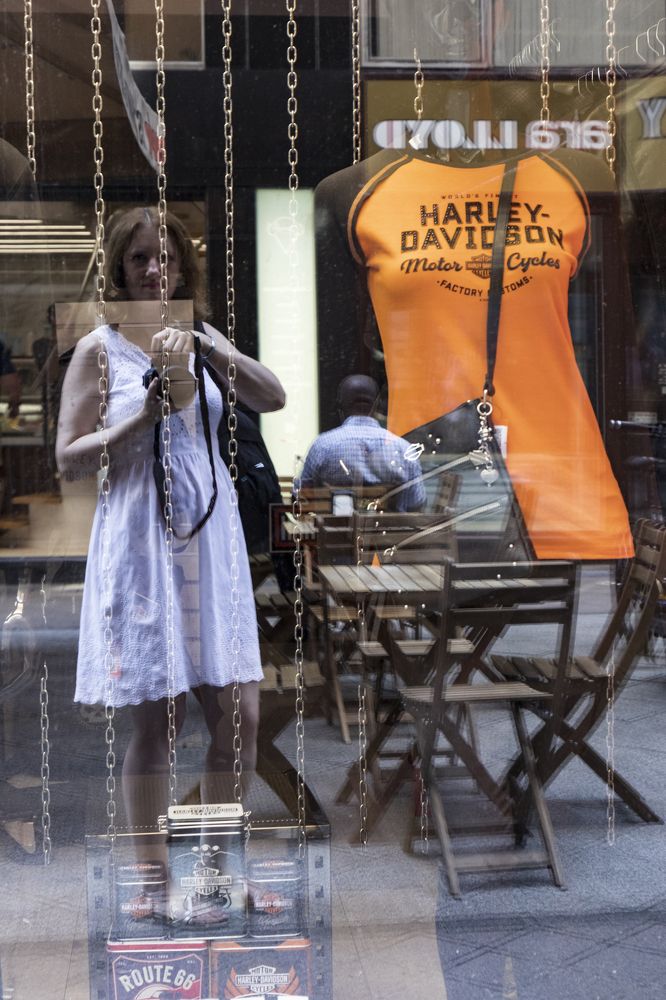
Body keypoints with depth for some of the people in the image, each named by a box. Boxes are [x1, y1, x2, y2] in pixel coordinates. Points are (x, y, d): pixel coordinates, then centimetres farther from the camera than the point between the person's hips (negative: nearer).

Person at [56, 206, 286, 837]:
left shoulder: (203, 336, 11)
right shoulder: (99, 348, -1)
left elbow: (272, 399, -5)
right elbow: (68, 458, -4)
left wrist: (204, 347, -19)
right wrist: (143, 418, -16)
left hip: (210, 536, 4)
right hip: (142, 541, -4)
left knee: (240, 713, 5)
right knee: (156, 722, 2)